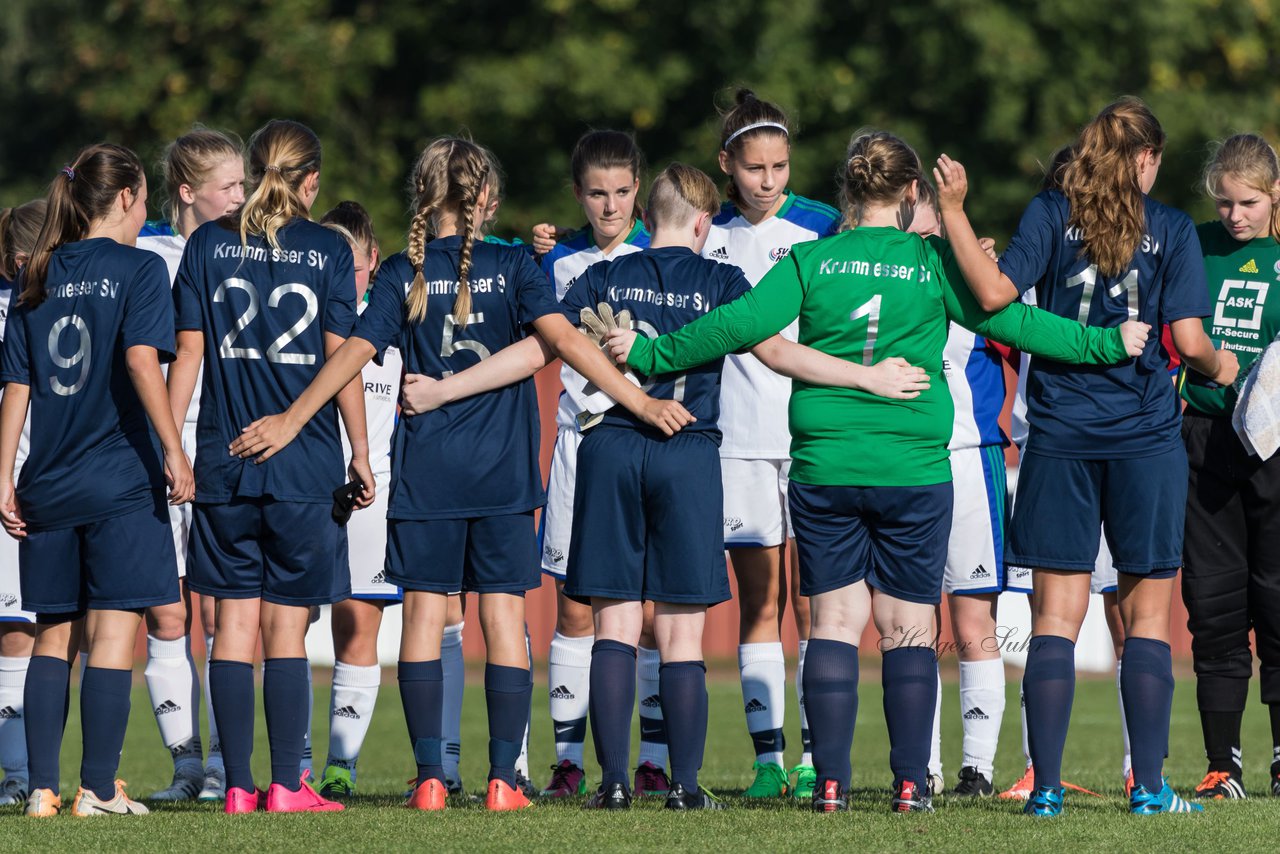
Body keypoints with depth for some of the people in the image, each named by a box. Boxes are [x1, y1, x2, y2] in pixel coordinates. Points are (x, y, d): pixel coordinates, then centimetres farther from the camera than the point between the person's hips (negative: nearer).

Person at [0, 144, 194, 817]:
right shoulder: (137, 268, -3)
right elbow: (141, 359, -17)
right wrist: (173, 450, -17)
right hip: (120, 483, -5)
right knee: (114, 634, -2)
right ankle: (98, 790, -5)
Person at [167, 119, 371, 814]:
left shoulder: (209, 243, 4)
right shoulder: (326, 249, -1)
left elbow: (188, 350, 3)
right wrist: (360, 451, 4)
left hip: (224, 460, 2)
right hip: (304, 466, -2)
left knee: (234, 622, 5)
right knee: (287, 626, 2)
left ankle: (238, 786, 3)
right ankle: (286, 786, -1)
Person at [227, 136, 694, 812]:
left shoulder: (404, 273, 2)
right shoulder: (512, 266, 0)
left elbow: (355, 352, -3)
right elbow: (562, 340, -10)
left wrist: (291, 420, 2)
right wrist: (641, 403, -10)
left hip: (425, 470, 1)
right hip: (501, 470, -1)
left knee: (424, 614, 3)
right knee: (503, 614, 1)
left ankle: (429, 778, -3)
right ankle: (503, 778, -4)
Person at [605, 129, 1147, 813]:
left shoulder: (811, 261, 1)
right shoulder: (933, 263, -1)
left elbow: (740, 324, -3)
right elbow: (1010, 320, -2)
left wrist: (651, 353, 8)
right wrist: (1108, 343, 6)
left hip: (823, 468, 1)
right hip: (913, 469, -1)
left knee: (834, 622, 5)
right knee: (909, 628, 5)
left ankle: (830, 782, 0)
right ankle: (910, 783, 2)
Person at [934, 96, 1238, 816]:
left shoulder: (1051, 215, 2)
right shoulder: (1172, 230, 1)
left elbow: (995, 292, -11)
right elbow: (1189, 340, -5)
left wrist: (954, 210, -4)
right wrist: (1219, 366, 16)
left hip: (1061, 436, 1)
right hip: (1146, 434, -1)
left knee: (1056, 614, 3)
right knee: (1147, 614, 6)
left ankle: (1047, 786, -2)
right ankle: (1149, 785, 3)